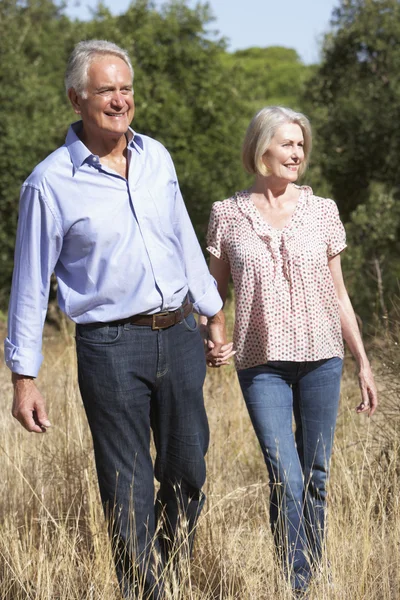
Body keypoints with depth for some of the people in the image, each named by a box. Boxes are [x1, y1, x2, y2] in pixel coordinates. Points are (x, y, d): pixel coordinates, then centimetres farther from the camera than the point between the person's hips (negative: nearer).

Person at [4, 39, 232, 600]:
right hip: (110, 347, -5)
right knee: (129, 490, 0)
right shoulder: (49, 183, -7)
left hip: (178, 336, 5)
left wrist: (214, 315, 22)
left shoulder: (156, 157, 8)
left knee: (188, 473, 11)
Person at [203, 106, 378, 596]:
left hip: (320, 358, 2)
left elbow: (338, 294, 11)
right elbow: (214, 293, 10)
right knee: (286, 479, -10)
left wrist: (363, 363, 10)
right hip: (262, 364, -2)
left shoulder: (322, 211, 6)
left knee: (315, 476, 6)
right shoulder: (227, 215, 3)